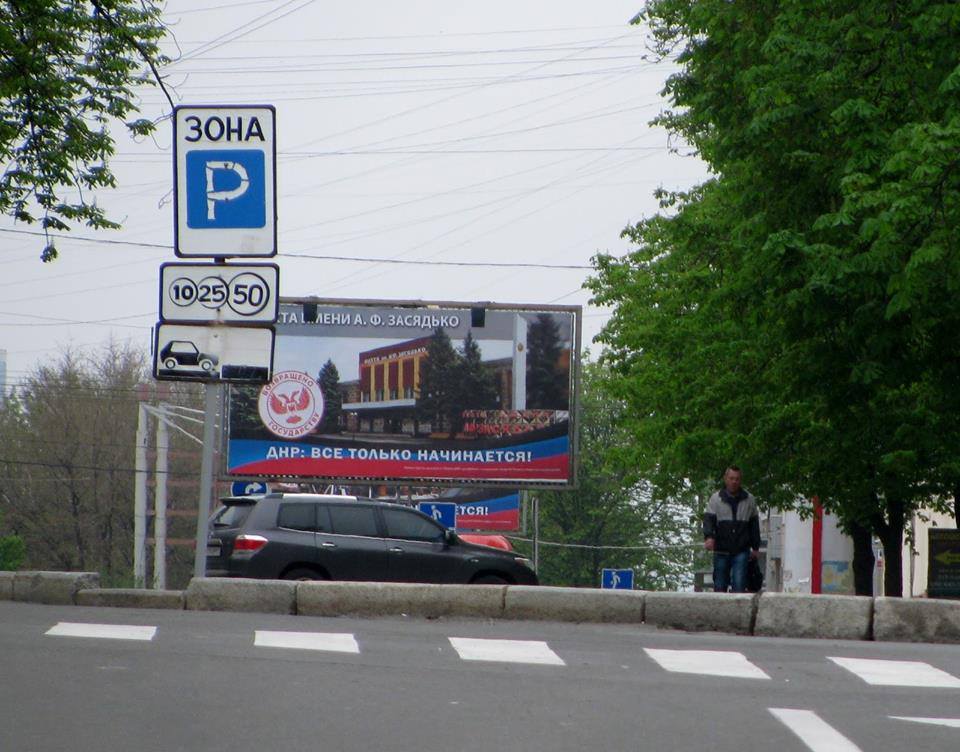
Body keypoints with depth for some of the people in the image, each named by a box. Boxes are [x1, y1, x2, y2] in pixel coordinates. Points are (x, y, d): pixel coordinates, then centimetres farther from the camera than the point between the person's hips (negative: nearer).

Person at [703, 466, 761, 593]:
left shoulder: (749, 500, 9)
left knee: (739, 584, -11)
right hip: (721, 550, 0)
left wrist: (755, 548, 14)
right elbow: (709, 519, -6)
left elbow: (754, 524, 16)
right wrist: (709, 537, -25)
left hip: (741, 550, 0)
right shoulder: (716, 499, 5)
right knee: (720, 586, 4)